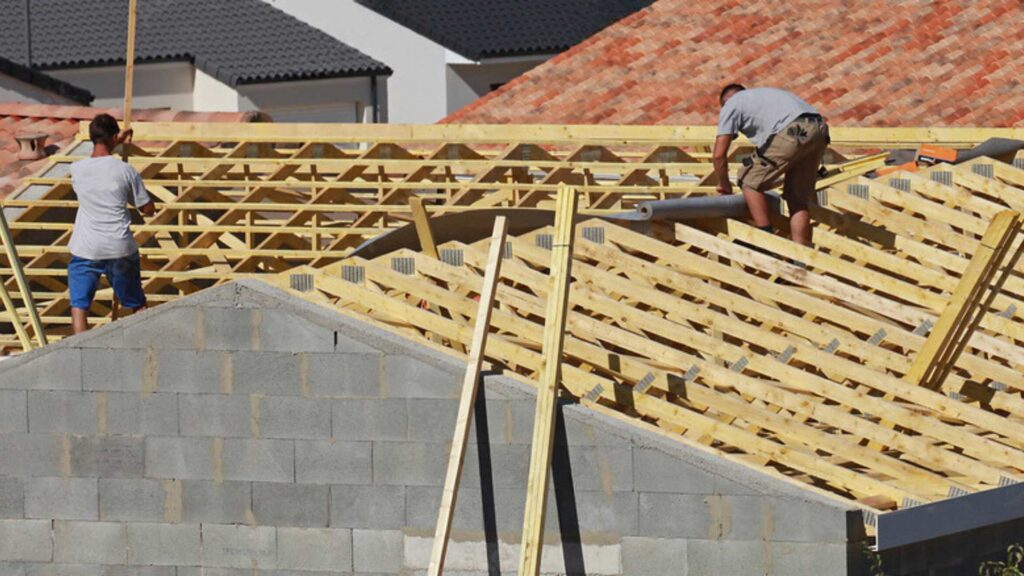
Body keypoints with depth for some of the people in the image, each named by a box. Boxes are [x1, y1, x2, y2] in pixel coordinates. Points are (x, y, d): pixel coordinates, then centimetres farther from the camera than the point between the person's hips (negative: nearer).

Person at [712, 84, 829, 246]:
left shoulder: (730, 106, 18)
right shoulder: (761, 95, 40)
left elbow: (718, 155, 10)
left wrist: (724, 184, 26)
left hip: (792, 133, -7)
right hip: (818, 130, 7)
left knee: (750, 182, 9)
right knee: (798, 200, 14)